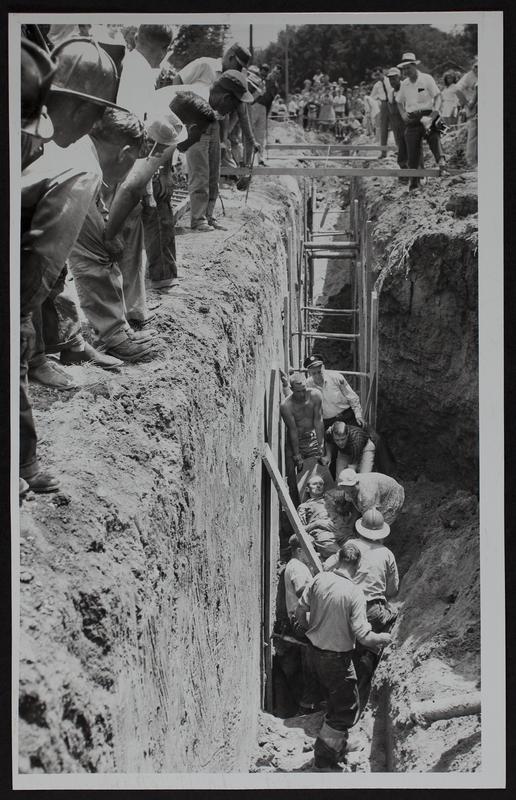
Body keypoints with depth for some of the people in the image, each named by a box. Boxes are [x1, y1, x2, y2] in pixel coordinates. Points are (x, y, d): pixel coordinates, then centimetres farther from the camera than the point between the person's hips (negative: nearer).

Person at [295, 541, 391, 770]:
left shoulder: (319, 579, -7)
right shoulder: (354, 593, -22)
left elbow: (300, 612, 1)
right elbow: (362, 635, -23)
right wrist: (382, 639, -4)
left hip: (314, 652, 7)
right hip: (336, 659, -7)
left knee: (337, 699, 27)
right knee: (348, 707, 10)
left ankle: (336, 746, 42)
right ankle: (324, 759, 15)